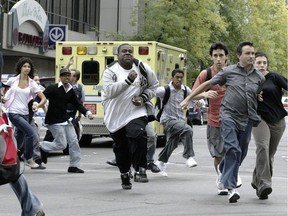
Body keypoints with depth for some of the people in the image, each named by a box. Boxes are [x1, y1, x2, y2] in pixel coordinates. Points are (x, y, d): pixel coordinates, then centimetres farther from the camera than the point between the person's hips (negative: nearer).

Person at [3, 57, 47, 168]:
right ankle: (29, 159, -6)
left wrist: (37, 105, -19)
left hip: (25, 113, 4)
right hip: (14, 113, -4)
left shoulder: (32, 83, 3)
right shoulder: (13, 80, 0)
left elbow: (43, 98, -1)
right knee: (31, 133, -20)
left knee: (19, 142, 9)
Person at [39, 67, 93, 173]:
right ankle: (41, 146, 14)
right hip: (55, 121, -7)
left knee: (74, 142, 2)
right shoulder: (53, 88, -11)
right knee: (61, 144, -10)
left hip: (66, 120, 7)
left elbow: (77, 104, 12)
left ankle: (74, 165, 10)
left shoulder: (71, 91, 8)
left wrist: (87, 113, -3)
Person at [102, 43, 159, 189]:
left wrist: (143, 97, -4)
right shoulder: (110, 71, -5)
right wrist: (128, 80, -31)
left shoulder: (143, 68, 2)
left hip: (135, 113, 0)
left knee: (138, 137, -28)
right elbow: (109, 91, -21)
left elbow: (153, 85, 15)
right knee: (121, 148, 12)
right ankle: (124, 175, 33)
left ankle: (140, 170, -17)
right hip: (115, 116, 1)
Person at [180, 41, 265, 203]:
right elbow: (207, 84, 9)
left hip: (247, 119, 4)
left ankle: (224, 177, 32)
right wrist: (188, 99, 10)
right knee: (233, 149, -18)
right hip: (229, 115, -4)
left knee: (241, 153, 8)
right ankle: (231, 187, -18)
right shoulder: (229, 72, 1)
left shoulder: (259, 77, 8)